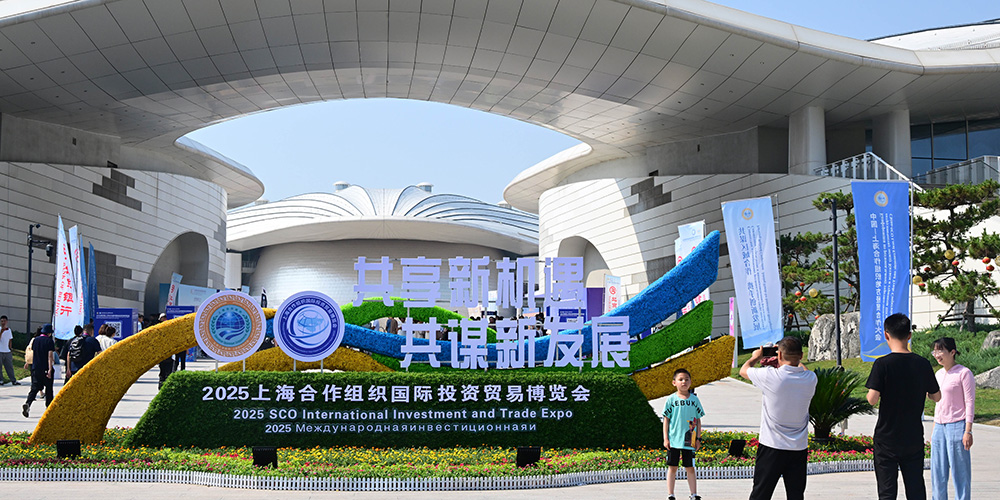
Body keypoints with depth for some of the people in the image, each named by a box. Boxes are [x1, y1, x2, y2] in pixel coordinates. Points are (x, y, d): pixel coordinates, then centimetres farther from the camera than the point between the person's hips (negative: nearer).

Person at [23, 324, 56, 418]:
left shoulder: (35, 340, 9)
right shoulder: (49, 341, -9)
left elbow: (33, 353, 18)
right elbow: (50, 356, -15)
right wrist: (50, 369, -18)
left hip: (36, 368, 4)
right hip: (46, 368, -4)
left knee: (34, 388, 1)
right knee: (48, 388, 10)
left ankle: (27, 403, -22)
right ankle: (49, 407, 18)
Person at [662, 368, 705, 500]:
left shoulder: (694, 400, 4)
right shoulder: (671, 399, -1)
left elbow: (698, 420, 9)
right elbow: (666, 419, 2)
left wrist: (698, 438, 6)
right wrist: (665, 438, -2)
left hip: (689, 440, 1)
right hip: (674, 439, -1)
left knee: (690, 468, 6)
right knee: (673, 467, 5)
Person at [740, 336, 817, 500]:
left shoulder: (770, 376, -16)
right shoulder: (810, 379, -5)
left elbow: (743, 370, 5)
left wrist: (755, 357, 24)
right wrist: (794, 360, 35)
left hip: (772, 448, -3)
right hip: (799, 448, 3)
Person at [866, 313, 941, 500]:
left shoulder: (882, 364, -13)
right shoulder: (923, 364, -1)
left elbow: (872, 399, -19)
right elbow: (936, 397, 9)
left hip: (887, 439, -3)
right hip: (914, 438, 4)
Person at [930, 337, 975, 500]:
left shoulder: (964, 373, -7)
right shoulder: (938, 374, 14)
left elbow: (970, 403, -8)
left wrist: (968, 431, -14)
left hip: (957, 426, -7)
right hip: (940, 427, 7)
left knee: (960, 471, -2)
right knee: (938, 473, 7)